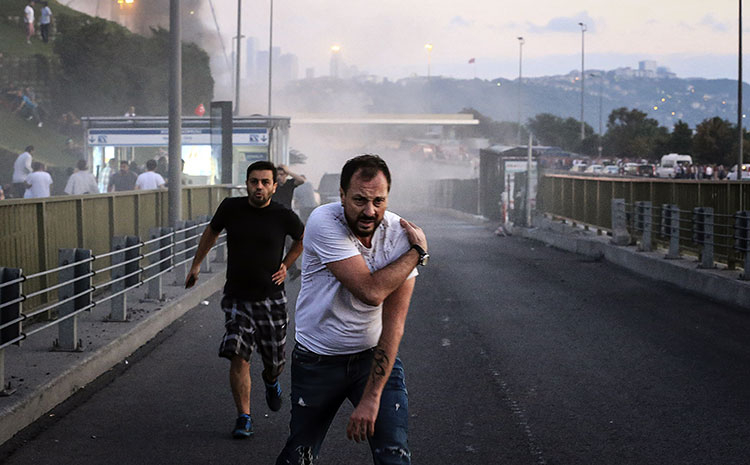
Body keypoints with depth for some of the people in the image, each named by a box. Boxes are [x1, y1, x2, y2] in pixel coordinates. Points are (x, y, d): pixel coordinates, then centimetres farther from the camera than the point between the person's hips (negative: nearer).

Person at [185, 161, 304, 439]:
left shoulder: (283, 216, -7)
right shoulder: (231, 208, -4)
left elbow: (303, 237, 15)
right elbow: (212, 231, 17)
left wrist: (286, 265, 6)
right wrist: (196, 265, 20)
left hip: (271, 298, 0)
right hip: (237, 298, 0)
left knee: (275, 360, 8)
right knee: (238, 358, -12)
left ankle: (271, 380, 46)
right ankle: (244, 418, 0)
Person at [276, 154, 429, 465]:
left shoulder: (400, 233, -14)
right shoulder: (324, 222, -21)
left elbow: (393, 324, -18)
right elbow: (370, 291, -30)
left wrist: (371, 398, -24)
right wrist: (418, 252, -18)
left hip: (375, 356, 1)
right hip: (318, 359, -1)